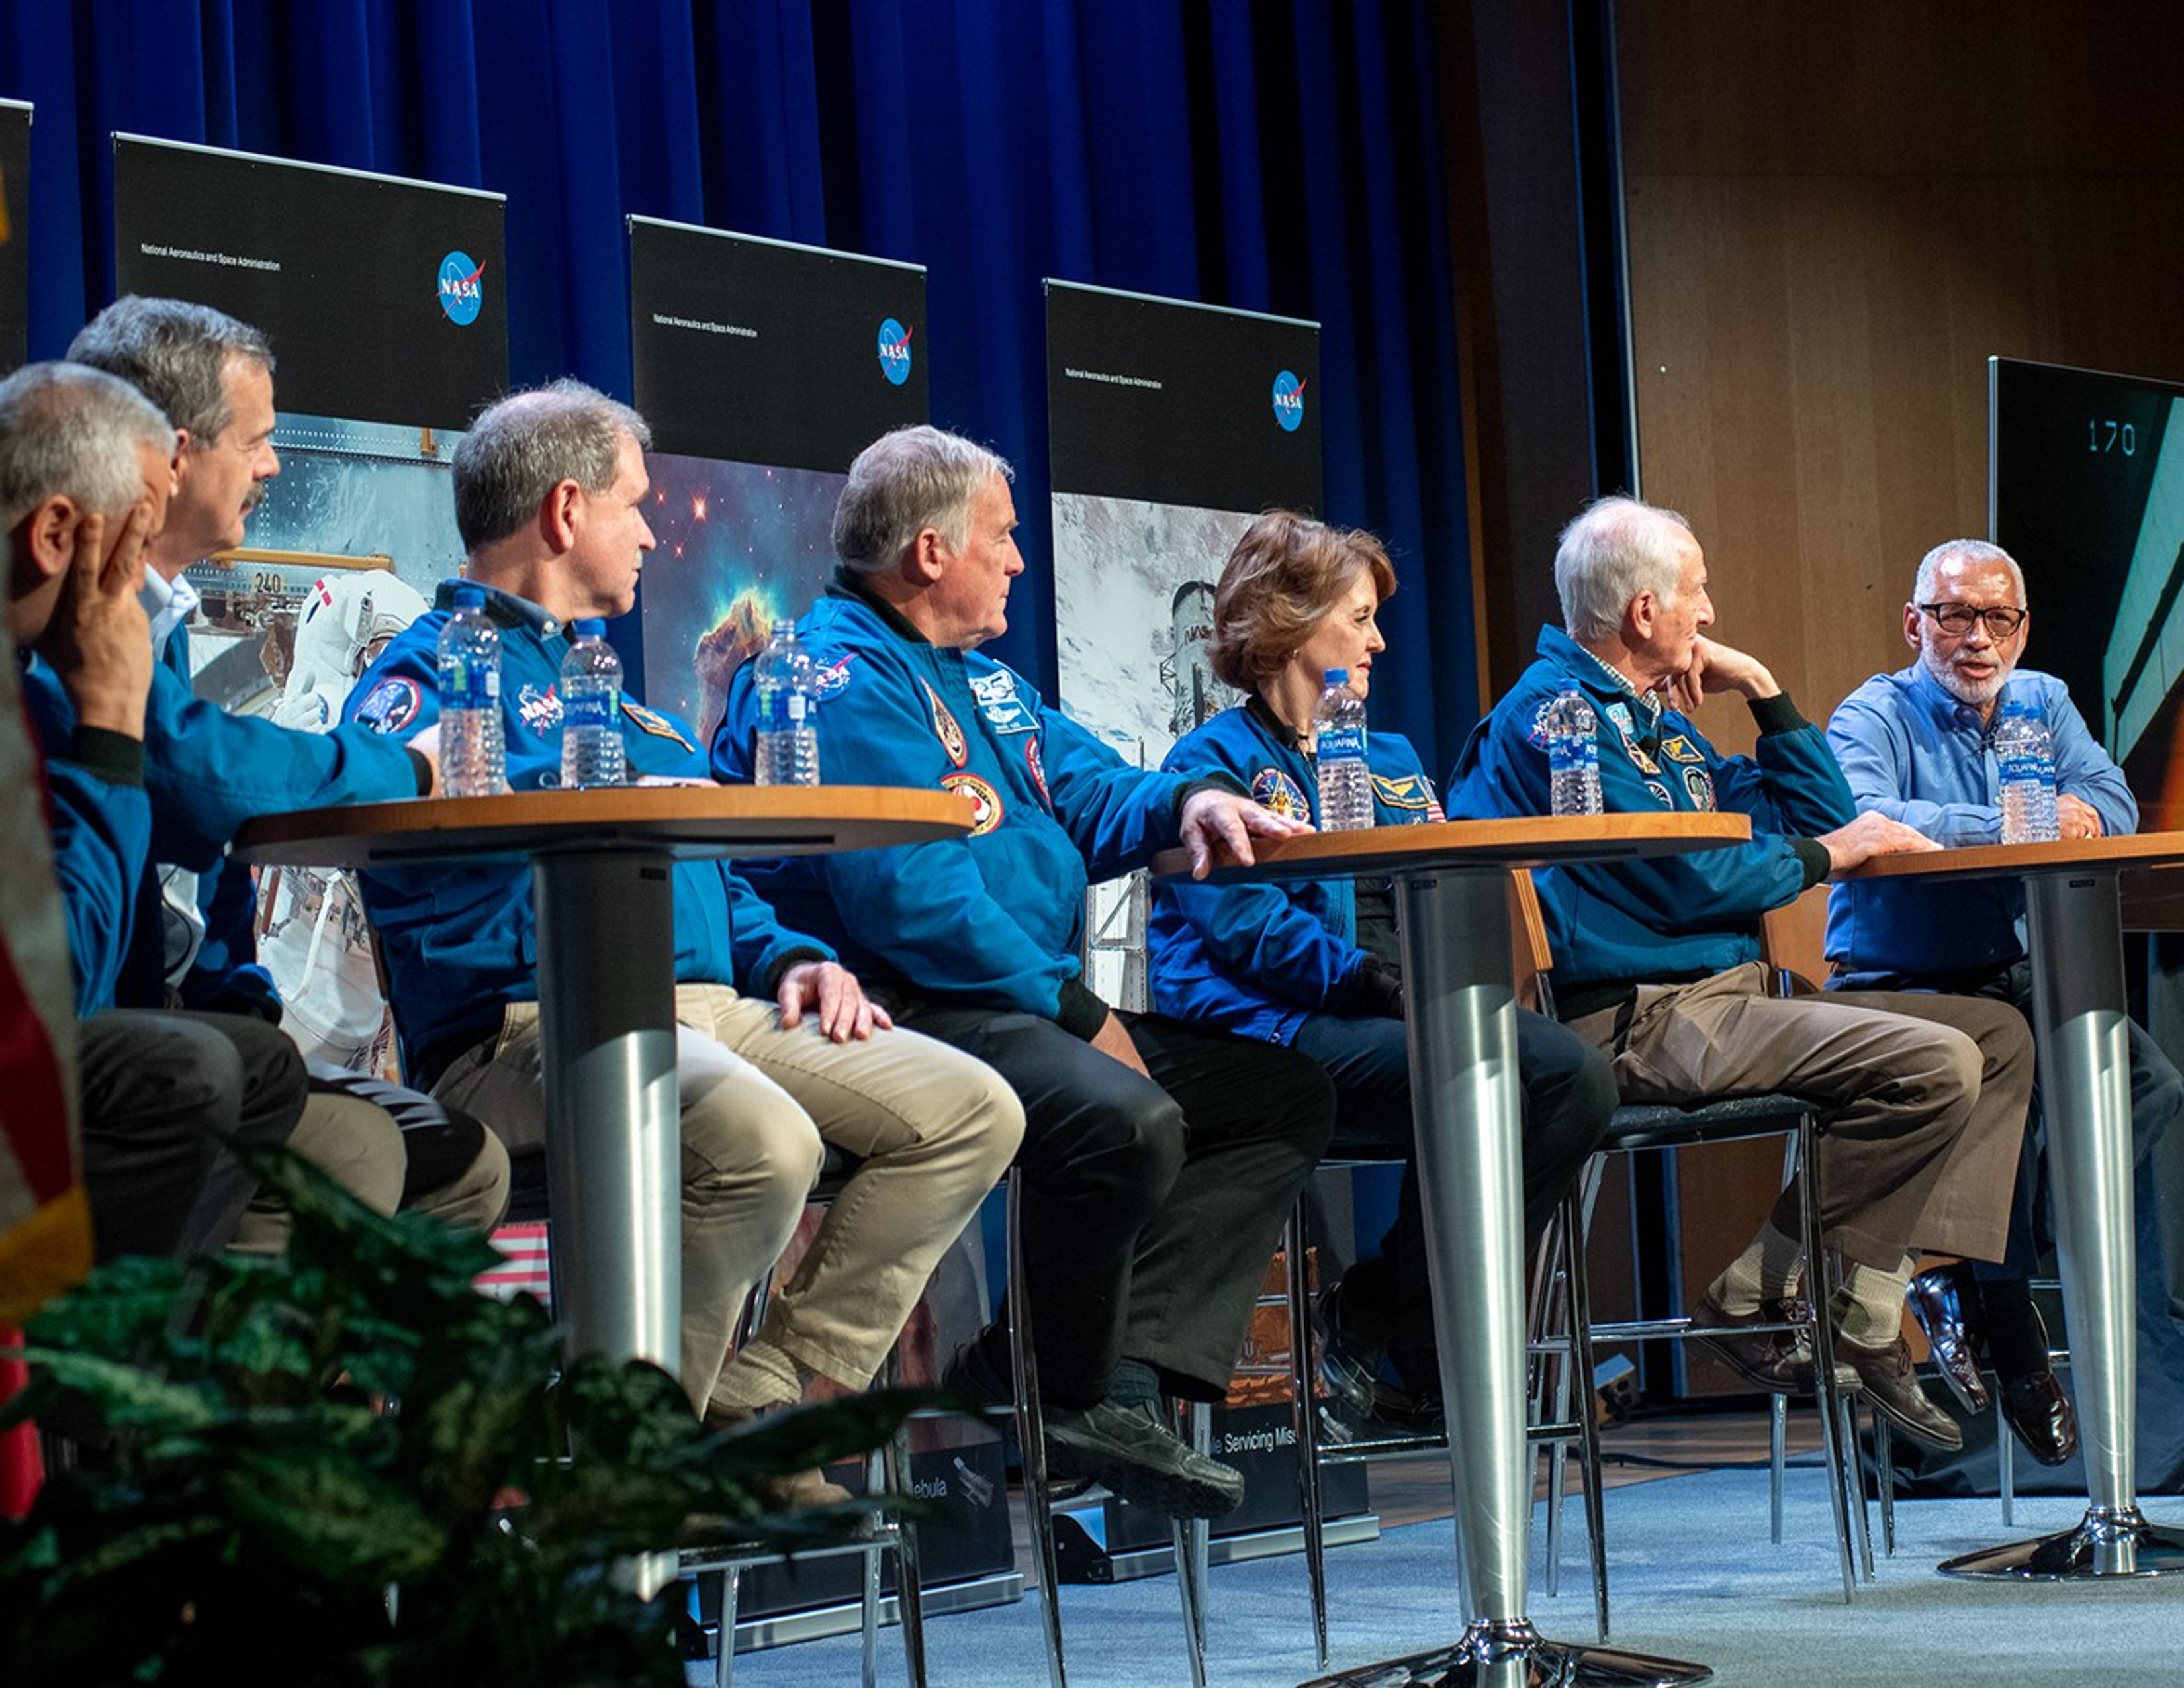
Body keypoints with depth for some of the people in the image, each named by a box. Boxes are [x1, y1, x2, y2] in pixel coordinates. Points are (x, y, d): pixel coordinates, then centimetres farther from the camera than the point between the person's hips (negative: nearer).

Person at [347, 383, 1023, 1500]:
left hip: (707, 1005, 9)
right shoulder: (433, 667, 3)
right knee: (764, 1139, -37)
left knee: (972, 1112, -5)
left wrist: (787, 957, 13)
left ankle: (756, 1406, -3)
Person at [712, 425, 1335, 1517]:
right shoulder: (843, 676, -12)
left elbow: (1088, 794, 26)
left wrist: (1184, 804, 2)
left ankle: (1126, 1379, -12)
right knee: (1129, 1121, -36)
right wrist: (1071, 1010, -17)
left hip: (1028, 1007, 11)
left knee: (1285, 1096, 6)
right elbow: (912, 896, -22)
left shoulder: (977, 676, 23)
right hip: (911, 1014, -11)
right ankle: (1057, 1388, -11)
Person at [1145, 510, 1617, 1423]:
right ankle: (1415, 1354, -12)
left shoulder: (1389, 759, 29)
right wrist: (1370, 980, -21)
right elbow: (1243, 920, -11)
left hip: (1405, 1016, 7)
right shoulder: (1216, 761, 4)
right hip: (1274, 1030, -7)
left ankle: (1376, 1310, -10)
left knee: (1575, 1073, -21)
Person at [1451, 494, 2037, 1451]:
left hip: (1728, 995, 10)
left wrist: (1763, 693, 15)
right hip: (1638, 1020, -10)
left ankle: (1871, 1313, -7)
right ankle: (1756, 1298, -11)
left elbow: (1821, 820, 25)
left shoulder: (1658, 719, 22)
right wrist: (1823, 855, -1)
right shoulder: (1555, 714, -8)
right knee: (1935, 1065, -22)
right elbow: (1689, 880, -16)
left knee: (1998, 1037, 6)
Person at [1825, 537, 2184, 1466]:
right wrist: (2010, 824, -30)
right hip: (1895, 987, -6)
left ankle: (1965, 1279, -12)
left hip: (2018, 979, 6)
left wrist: (2075, 812, -23)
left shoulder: (2043, 703, 12)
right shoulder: (1874, 717, -7)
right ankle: (2014, 1342, -17)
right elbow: (1863, 823, -28)